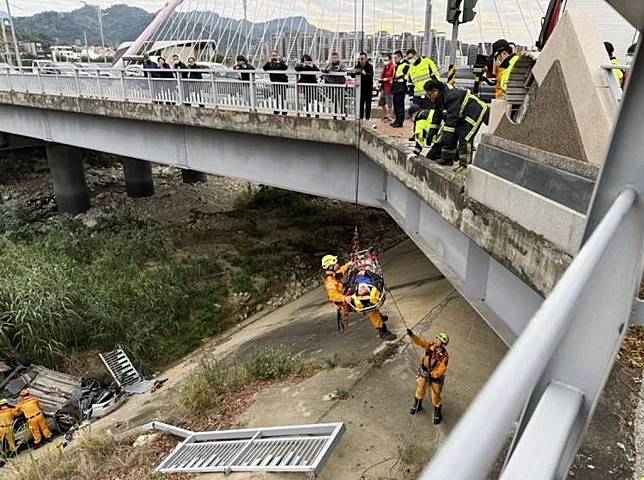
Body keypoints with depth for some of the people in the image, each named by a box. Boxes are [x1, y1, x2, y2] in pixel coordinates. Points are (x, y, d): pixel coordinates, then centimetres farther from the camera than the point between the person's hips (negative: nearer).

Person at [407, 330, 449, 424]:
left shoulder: (444, 356, -30)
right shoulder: (430, 345, -19)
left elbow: (440, 371, -30)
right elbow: (420, 341, -22)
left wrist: (431, 374, -43)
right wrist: (411, 335, -39)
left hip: (436, 377, -4)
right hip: (424, 372, 4)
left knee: (436, 397, 11)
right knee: (420, 390, 22)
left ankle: (438, 414, 38)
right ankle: (417, 406, 49)